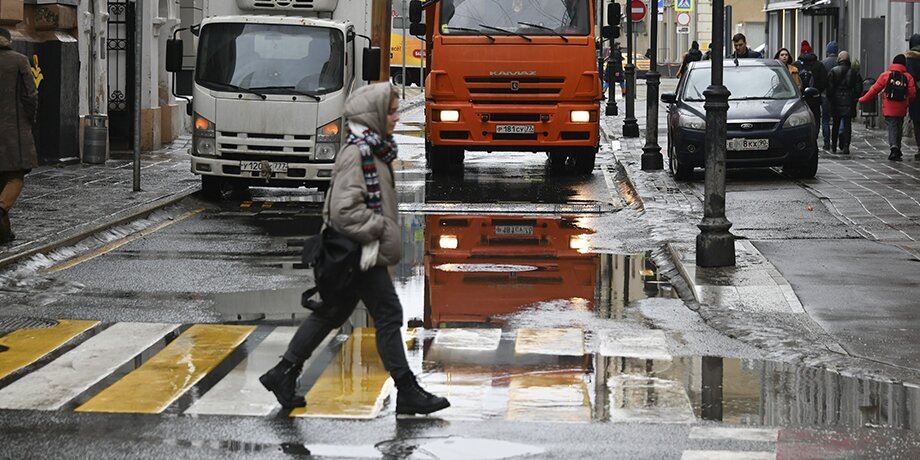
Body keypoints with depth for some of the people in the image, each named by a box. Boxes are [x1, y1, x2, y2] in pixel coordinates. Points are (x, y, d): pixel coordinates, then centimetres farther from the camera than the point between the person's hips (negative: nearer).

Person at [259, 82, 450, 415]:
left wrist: (384, 229, 14)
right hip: (360, 251, -10)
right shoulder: (357, 153, -19)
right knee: (388, 315, -3)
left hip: (365, 250, 10)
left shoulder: (373, 149, 12)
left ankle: (284, 374, 21)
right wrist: (381, 229, -18)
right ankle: (407, 393, 3)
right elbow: (345, 210, -23)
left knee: (332, 314, 14)